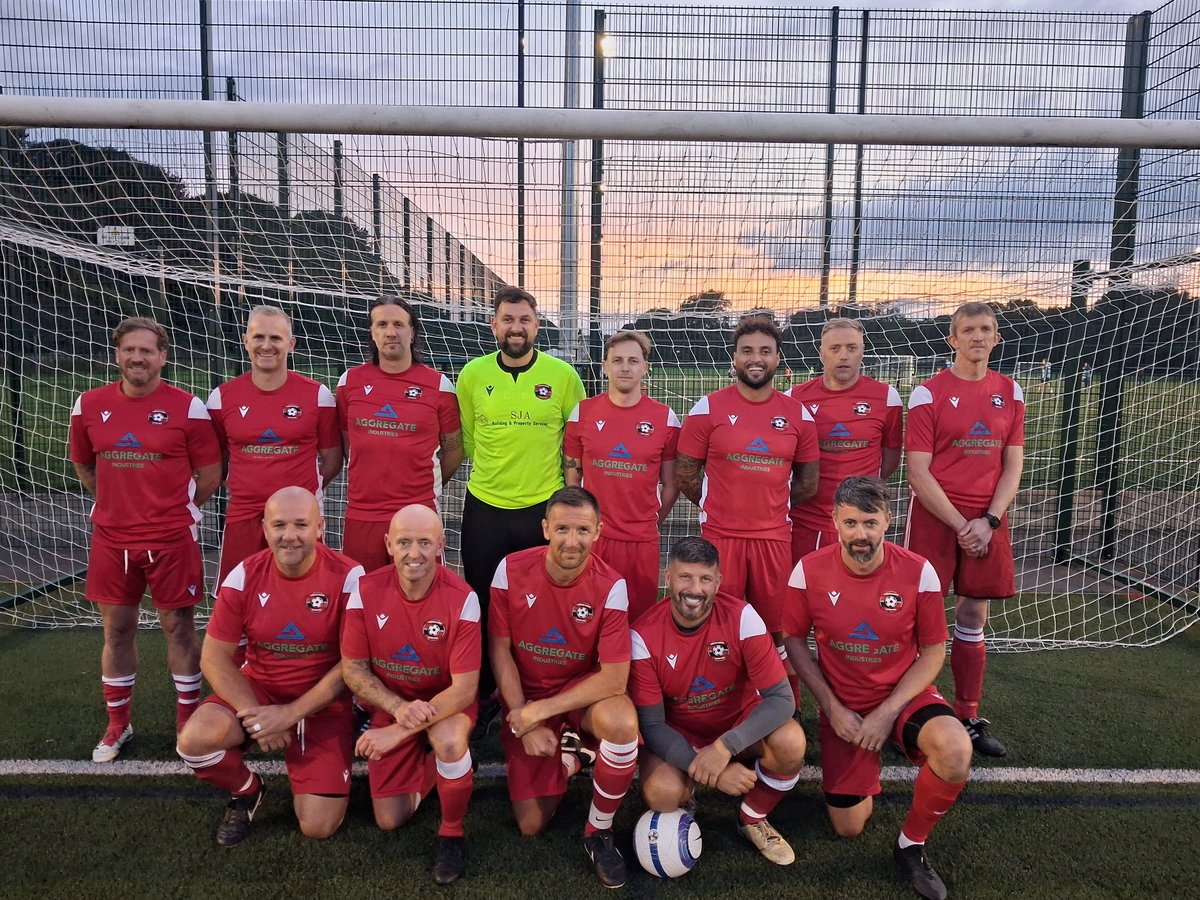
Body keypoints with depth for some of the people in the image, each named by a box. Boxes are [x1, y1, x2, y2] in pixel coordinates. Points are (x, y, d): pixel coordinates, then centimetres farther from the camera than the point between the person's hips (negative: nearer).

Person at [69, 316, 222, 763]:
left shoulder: (187, 407, -7)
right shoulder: (89, 405, 3)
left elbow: (210, 474, -2)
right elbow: (83, 464, 17)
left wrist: (174, 509, 1)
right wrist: (121, 503, 12)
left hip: (171, 540, -3)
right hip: (111, 539, 3)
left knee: (178, 627, 6)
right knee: (117, 629, 12)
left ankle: (188, 719, 21)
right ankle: (118, 723, 29)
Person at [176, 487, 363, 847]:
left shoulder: (347, 577, -15)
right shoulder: (245, 575, -8)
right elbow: (214, 658, -5)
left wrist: (289, 714, -19)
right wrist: (255, 715, -19)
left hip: (322, 703, -2)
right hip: (256, 690, 3)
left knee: (319, 826, -12)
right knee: (194, 740, -27)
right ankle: (247, 792, 7)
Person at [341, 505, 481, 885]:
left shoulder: (461, 598, -25)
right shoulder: (366, 591, -17)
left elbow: (465, 687, -23)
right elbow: (353, 668, -8)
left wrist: (400, 731, -29)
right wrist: (398, 707, -25)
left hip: (446, 701, -2)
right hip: (390, 703, 3)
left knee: (450, 742, -36)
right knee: (389, 821, 0)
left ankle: (452, 833, -8)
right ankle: (426, 765, 31)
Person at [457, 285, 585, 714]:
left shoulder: (563, 374, -3)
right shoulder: (472, 374, 1)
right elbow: (466, 439, 11)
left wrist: (568, 486, 3)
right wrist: (495, 469, 5)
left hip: (545, 508, -1)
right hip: (484, 507, 1)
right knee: (483, 606, 10)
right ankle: (483, 696, 29)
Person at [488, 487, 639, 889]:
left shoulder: (610, 586, -20)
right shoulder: (512, 569, -16)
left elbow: (615, 677, -22)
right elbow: (500, 650, -7)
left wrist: (541, 711, -24)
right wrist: (526, 724, -10)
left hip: (582, 693, -1)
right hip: (525, 699, 1)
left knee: (622, 722, -35)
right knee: (531, 825, -2)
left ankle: (599, 831, -8)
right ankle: (567, 757, 30)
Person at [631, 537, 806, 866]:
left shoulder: (741, 617, -21)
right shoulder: (644, 635, -20)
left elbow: (781, 698, -22)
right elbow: (651, 725, -16)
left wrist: (725, 746, -35)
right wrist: (706, 769, -30)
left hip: (739, 725, 1)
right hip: (677, 735, -1)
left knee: (791, 742, -29)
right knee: (661, 794, -31)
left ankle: (753, 820, 2)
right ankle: (684, 793, 10)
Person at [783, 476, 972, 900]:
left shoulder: (918, 573, -16)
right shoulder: (809, 571, -15)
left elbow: (932, 653, -7)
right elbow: (794, 641, -2)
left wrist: (888, 712, -16)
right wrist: (832, 707, -10)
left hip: (903, 696, 0)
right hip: (843, 708, 1)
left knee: (955, 751, -33)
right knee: (849, 828, 1)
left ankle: (911, 845, -5)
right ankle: (864, 775, 38)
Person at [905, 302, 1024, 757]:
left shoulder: (1010, 392, 8)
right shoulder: (929, 393, -5)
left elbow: (1013, 464, 7)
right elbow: (918, 472, -8)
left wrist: (988, 521, -6)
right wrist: (960, 524, -12)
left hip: (987, 520, 4)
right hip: (934, 516, -4)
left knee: (973, 618, 11)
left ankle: (969, 717, 23)